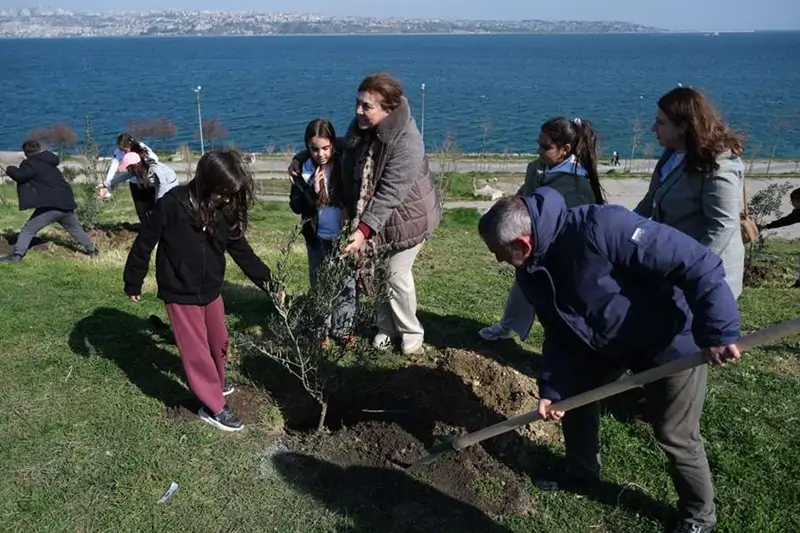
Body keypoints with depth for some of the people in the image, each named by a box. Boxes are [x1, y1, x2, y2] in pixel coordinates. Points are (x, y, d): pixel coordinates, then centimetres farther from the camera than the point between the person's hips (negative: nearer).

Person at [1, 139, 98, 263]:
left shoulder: (32, 164, -6)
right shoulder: (49, 161, 16)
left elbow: (19, 175, -15)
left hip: (50, 206, -7)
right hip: (67, 203, 7)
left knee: (28, 230, -2)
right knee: (76, 229, 25)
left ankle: (17, 255, -10)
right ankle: (92, 250, 31)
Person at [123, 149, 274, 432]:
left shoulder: (225, 211, -8)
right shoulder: (172, 205, -23)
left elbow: (241, 250, 0)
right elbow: (145, 243, -12)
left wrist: (267, 280, -6)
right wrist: (133, 283, -4)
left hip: (211, 289, 6)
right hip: (180, 293, -6)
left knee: (219, 342, 20)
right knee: (196, 349, 3)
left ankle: (216, 382, 46)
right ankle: (213, 406, 16)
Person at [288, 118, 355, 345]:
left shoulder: (345, 162, -12)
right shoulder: (301, 167, -9)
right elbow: (296, 206, -8)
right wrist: (312, 192, -25)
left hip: (344, 236, -1)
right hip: (317, 238, 1)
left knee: (347, 284, 10)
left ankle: (343, 328, 25)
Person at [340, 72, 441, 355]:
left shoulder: (407, 143, -31)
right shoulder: (360, 127, -10)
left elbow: (389, 194, -32)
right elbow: (350, 174, 6)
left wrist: (364, 230, -36)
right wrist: (353, 216, 6)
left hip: (407, 215, -6)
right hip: (370, 213, 6)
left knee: (397, 275, 2)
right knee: (373, 271, 12)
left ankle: (411, 331, 25)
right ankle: (387, 327, 32)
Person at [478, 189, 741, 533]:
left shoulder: (599, 228, -38)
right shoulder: (531, 274, -10)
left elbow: (697, 262, -35)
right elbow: (559, 333, 2)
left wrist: (718, 330, -33)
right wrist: (552, 388, -4)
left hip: (671, 341, -7)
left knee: (675, 436, 4)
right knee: (573, 394, 15)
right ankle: (582, 474, 41)